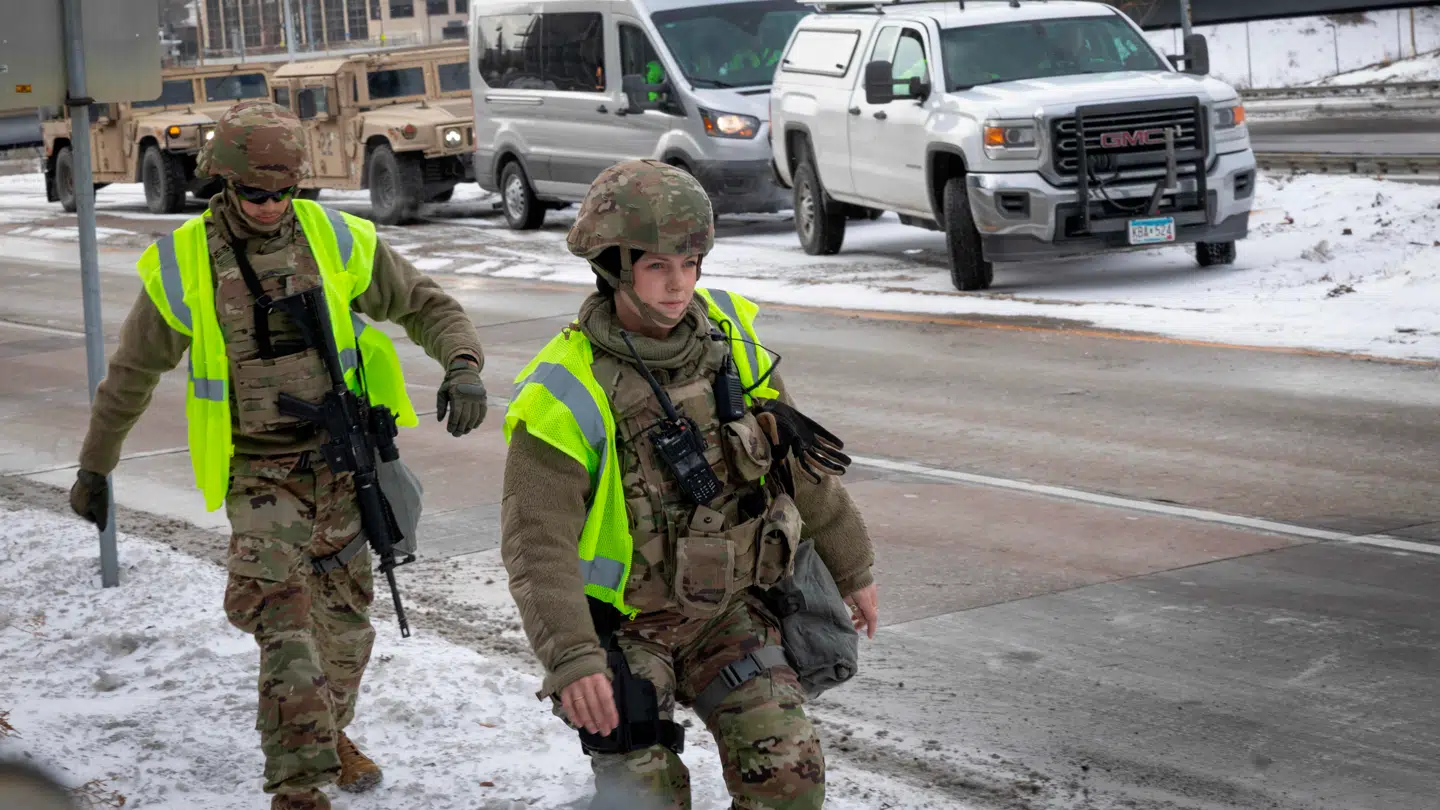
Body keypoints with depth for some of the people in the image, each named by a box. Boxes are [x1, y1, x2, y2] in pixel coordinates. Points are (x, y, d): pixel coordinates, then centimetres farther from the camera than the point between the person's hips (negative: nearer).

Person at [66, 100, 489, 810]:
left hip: (341, 459, 3)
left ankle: (328, 732, 35)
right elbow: (131, 373, 8)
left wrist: (463, 364, -13)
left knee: (345, 610, 11)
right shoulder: (183, 264, -4)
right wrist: (94, 468, 15)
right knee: (284, 619, -17)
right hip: (259, 472, -3)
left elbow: (423, 304, 8)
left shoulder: (339, 242, -2)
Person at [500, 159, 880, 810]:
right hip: (625, 627, -4)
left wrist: (852, 567, 14)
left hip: (728, 611, 4)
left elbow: (800, 460, 8)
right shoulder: (566, 392, -20)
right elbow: (537, 544, -22)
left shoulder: (728, 335, -3)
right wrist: (571, 660, -31)